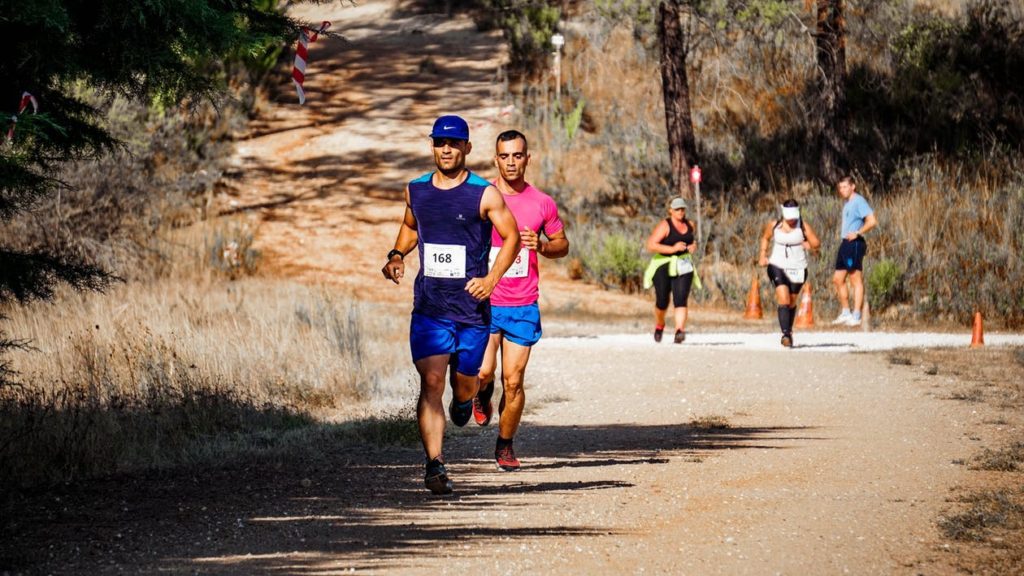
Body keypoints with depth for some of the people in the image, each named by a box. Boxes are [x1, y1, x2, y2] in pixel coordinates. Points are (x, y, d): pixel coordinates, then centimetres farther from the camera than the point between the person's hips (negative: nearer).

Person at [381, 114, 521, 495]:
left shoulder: (484, 195, -5)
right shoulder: (416, 191, 6)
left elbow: (512, 237, -1)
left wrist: (491, 279, -13)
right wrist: (397, 255, 6)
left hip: (473, 307, -1)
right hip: (429, 306, 1)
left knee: (464, 380, 11)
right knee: (431, 383, -13)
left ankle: (465, 398, 51)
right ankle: (434, 465, -17)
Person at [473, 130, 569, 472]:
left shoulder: (542, 203, 4)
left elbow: (562, 244, 15)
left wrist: (542, 246, -7)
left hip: (523, 307, 1)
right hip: (484, 302, -1)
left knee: (513, 382, -1)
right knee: (482, 372, -15)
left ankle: (505, 444, 18)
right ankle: (483, 392, 22)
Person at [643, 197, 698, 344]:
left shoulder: (689, 225, 9)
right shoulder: (665, 226, -10)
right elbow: (651, 245, -19)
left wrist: (694, 246, 4)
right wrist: (672, 249, -24)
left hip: (683, 267, 3)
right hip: (664, 266, -3)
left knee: (681, 300, -14)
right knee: (662, 302, 3)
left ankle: (679, 331, -26)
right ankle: (659, 325, 34)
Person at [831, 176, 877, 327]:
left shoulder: (858, 201, -10)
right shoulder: (847, 203, 18)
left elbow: (872, 221, -19)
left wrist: (857, 233, -25)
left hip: (854, 243, -10)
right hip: (845, 243, 10)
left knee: (856, 279, -8)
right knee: (838, 279, 12)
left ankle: (856, 316, -7)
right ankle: (846, 313, 20)